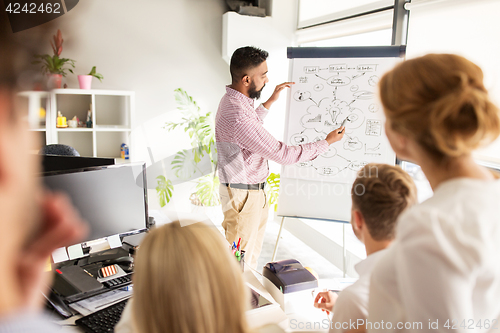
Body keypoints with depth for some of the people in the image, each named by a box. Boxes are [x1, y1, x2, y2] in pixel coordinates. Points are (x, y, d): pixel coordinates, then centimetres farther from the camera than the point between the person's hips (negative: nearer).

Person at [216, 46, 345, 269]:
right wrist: (327, 142, -15)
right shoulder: (237, 116, -30)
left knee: (252, 252, 22)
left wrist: (270, 101, 21)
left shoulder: (232, 100, 4)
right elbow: (282, 154, -27)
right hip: (243, 195, -10)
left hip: (254, 190, 10)